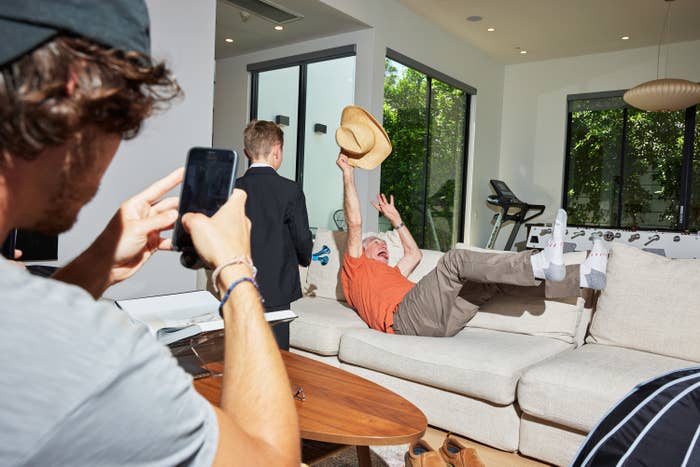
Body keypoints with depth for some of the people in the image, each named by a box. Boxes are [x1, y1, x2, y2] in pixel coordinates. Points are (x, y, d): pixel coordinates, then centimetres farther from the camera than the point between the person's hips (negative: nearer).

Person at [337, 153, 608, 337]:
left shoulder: (390, 275, 41)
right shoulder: (355, 268, 20)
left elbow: (414, 254, 49)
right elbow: (354, 223, 8)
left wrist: (394, 218, 53)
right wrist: (348, 175, 9)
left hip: (439, 324, 8)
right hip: (407, 318, -8)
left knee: (497, 276, 2)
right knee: (455, 259, -23)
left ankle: (583, 278, -2)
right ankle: (542, 263, -31)